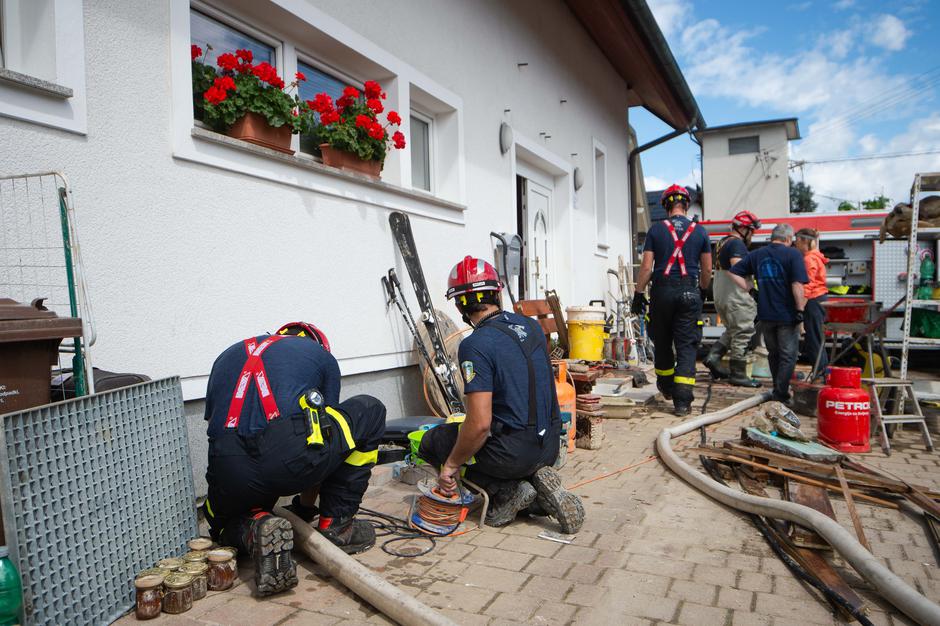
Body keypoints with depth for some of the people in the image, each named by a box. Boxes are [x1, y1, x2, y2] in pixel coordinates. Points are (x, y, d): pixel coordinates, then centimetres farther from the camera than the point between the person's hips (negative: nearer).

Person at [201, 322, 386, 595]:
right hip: (291, 457, -4)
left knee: (225, 523, 39)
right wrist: (306, 506, 40)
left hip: (230, 475, 4)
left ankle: (253, 529, 1)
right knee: (370, 410, 22)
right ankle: (335, 524, 20)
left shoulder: (226, 357, 31)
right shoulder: (320, 355, 22)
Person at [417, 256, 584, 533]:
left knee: (432, 443, 13)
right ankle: (534, 479, 6)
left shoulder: (475, 346, -20)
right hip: (549, 447, 7)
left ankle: (509, 491, 1)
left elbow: (480, 423, -24)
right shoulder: (531, 325, 3)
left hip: (514, 452, -7)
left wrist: (451, 465, -9)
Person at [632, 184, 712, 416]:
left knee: (662, 343, 17)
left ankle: (666, 387, 35)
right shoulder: (699, 231, 4)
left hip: (662, 291, 0)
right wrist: (702, 289, 25)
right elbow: (707, 269, 7)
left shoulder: (656, 229, 0)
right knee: (686, 347, 2)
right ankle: (682, 401, -3)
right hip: (689, 293, 0)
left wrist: (639, 294, 3)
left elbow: (646, 266, -4)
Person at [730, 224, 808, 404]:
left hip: (765, 314, 5)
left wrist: (749, 289, 6)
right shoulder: (793, 254, -9)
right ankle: (781, 396, 3)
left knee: (773, 354, 20)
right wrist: (800, 309, -13)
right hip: (786, 315, -5)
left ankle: (778, 391, 30)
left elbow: (734, 272, 7)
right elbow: (797, 284, -17)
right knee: (788, 356, 5)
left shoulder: (756, 254, 7)